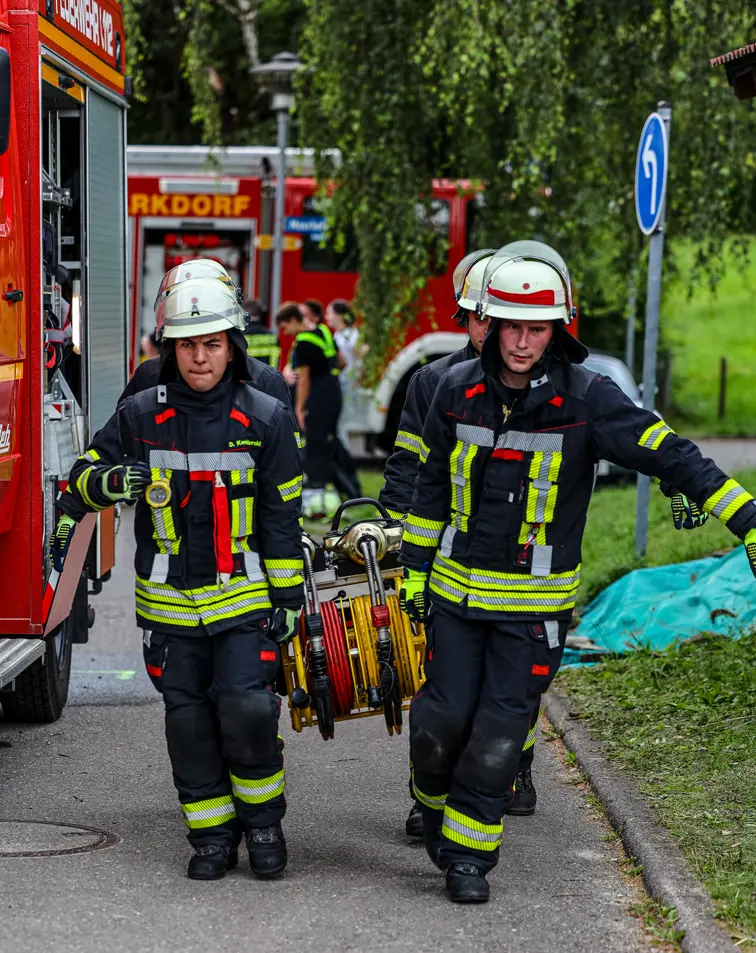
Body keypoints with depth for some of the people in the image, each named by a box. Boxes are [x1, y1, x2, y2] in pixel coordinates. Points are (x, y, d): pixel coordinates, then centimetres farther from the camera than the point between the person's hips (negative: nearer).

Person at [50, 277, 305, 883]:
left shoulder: (267, 419, -3)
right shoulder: (141, 416, -1)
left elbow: (283, 518, 0)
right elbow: (86, 473, 8)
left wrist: (289, 596, -1)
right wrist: (111, 481, -16)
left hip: (244, 597, -2)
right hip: (170, 604, 2)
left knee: (246, 709, -13)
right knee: (188, 720, 5)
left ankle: (263, 819, 10)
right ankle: (213, 835, 18)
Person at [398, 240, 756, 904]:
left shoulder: (587, 397, -12)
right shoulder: (458, 390, -1)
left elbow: (672, 456, -16)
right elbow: (433, 486, 11)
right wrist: (415, 567, 13)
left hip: (536, 599, -2)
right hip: (457, 586, 2)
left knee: (500, 729, -1)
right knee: (443, 716, 2)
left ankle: (469, 851, 15)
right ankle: (436, 805, 32)